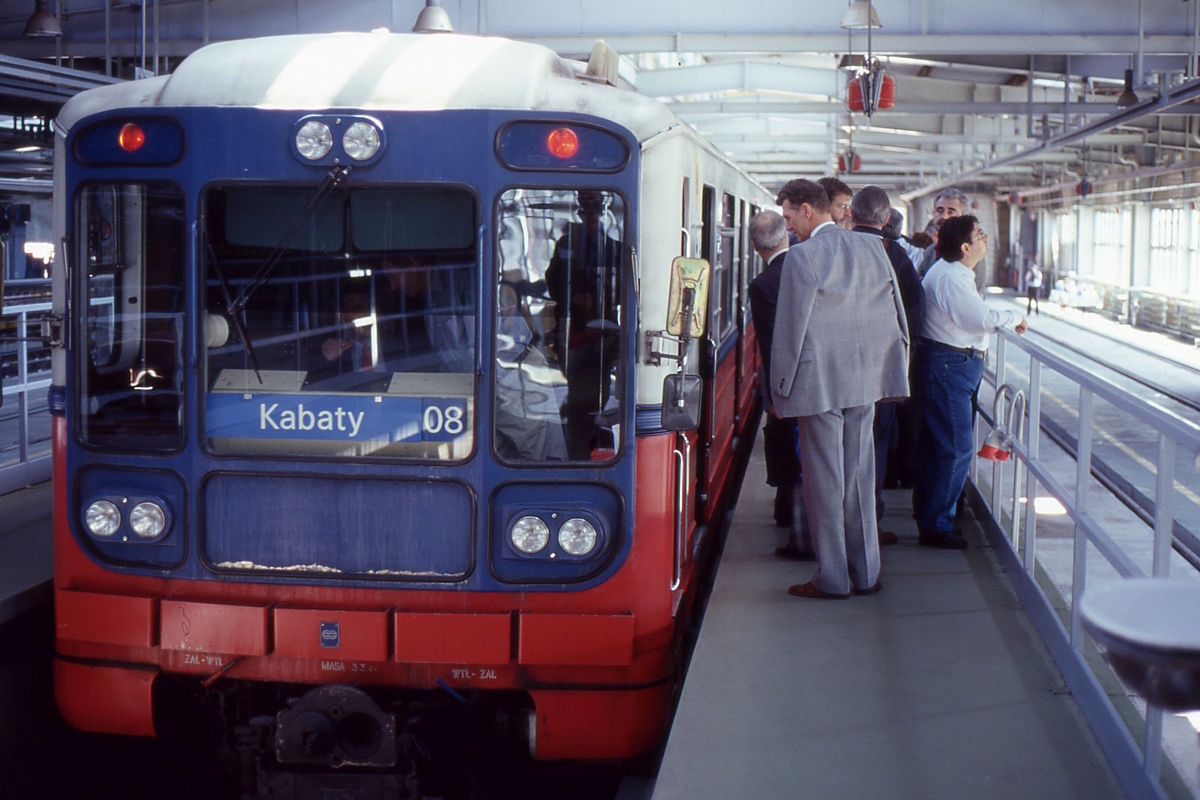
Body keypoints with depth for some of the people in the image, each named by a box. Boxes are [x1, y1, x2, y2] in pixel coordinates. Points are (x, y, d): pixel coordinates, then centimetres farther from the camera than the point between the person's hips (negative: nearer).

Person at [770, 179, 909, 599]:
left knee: (824, 478, 2)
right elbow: (896, 317, 12)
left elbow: (790, 328, -12)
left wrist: (780, 389, -5)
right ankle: (866, 572, 19)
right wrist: (893, 370, 20)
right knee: (859, 474, 13)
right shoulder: (872, 249, 7)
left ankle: (832, 579, 7)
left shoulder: (802, 256, -13)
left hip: (819, 383, -6)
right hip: (866, 379, 6)